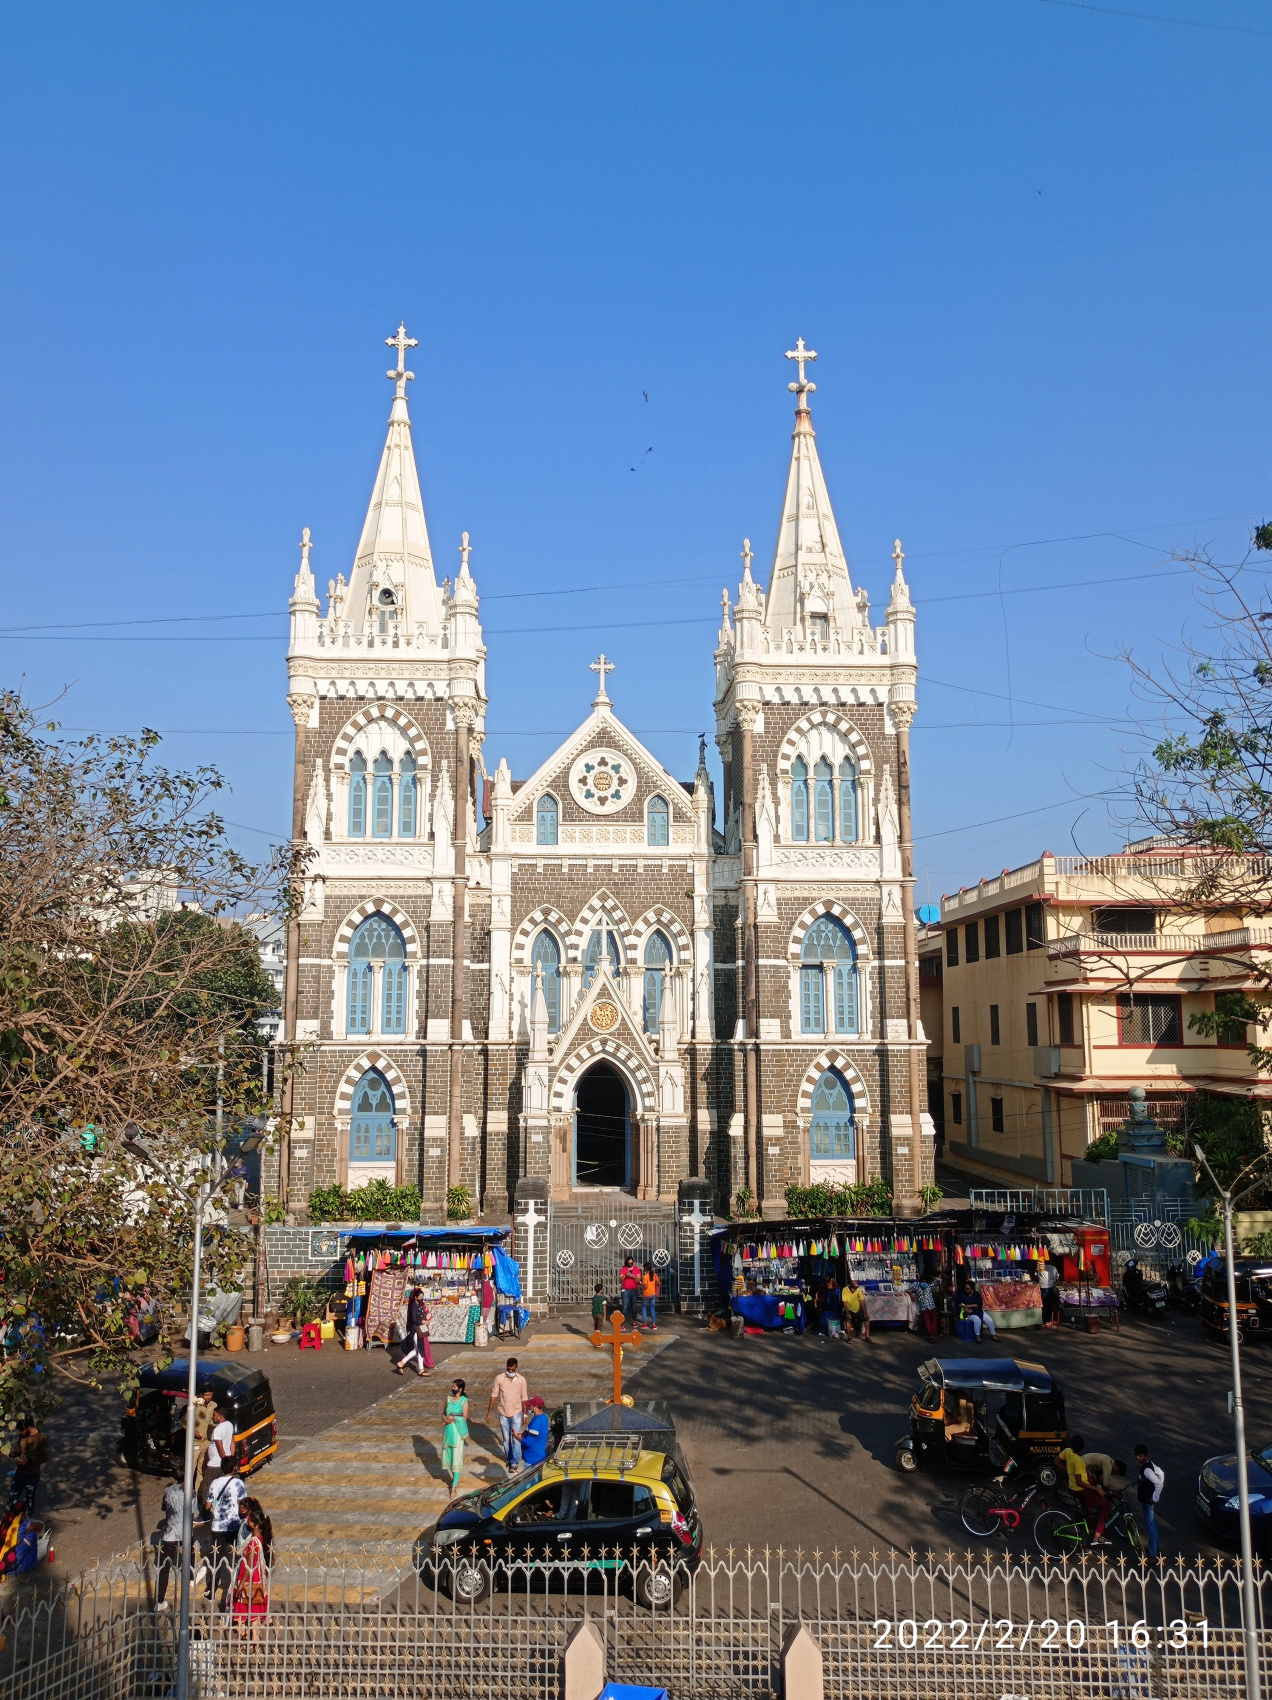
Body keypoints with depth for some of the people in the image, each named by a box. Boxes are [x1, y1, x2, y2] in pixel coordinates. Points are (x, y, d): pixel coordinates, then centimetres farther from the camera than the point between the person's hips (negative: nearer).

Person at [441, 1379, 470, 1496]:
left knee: (456, 1458, -4)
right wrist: (445, 1419, -7)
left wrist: (453, 1418, -17)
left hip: (458, 1431, -6)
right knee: (447, 1456, 11)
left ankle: (454, 1486, 1)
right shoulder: (448, 1399, 5)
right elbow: (444, 1414, 13)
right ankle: (454, 1479, 33)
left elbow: (465, 1418, -12)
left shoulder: (464, 1401, -10)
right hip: (448, 1430, 6)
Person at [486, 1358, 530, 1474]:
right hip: (503, 1413, 1)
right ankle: (509, 1459, 31)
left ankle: (515, 1463, -4)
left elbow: (524, 1398, 0)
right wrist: (489, 1412, -1)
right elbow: (494, 1395, -3)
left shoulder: (521, 1380, -9)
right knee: (506, 1439, 12)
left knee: (516, 1438, -8)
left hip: (516, 1413, -1)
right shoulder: (499, 1378, -10)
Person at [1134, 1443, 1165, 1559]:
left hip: (1148, 1501, -10)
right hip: (1144, 1500, 10)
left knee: (1150, 1526, 2)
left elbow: (1159, 1483, -37)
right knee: (1152, 1523, 24)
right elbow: (1160, 1473, 12)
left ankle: (1152, 1554, 13)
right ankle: (1157, 1545, 41)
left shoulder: (1146, 1469, -29)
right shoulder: (1148, 1463, -1)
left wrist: (1155, 1497, -26)